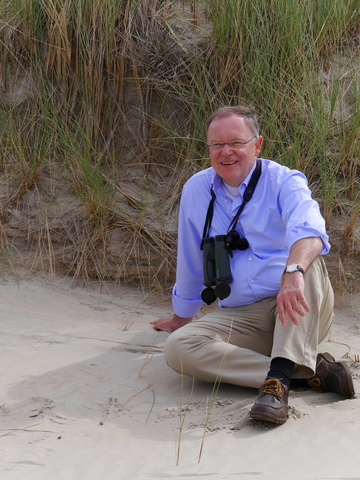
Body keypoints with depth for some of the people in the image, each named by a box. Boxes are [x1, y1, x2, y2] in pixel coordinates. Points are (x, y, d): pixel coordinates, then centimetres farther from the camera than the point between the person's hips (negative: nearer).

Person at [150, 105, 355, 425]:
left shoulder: (284, 183, -6)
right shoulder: (196, 191, 8)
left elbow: (308, 230, -29)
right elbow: (190, 263, 22)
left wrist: (293, 273, -50)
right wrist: (182, 317, 33)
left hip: (297, 317, -3)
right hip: (240, 317, 4)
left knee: (307, 261, -33)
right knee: (178, 347, -25)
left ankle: (279, 377, -42)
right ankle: (312, 371, -28)